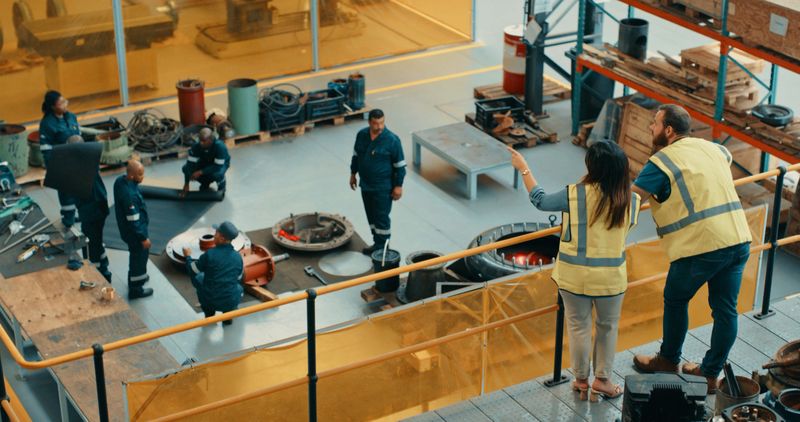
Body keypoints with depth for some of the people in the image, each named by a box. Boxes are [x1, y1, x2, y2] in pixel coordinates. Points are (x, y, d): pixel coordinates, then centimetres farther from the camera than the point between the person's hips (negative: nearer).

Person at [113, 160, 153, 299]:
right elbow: (134, 220, -28)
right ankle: (135, 289, 30)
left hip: (126, 227, 9)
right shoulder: (129, 194, -38)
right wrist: (143, 237, -17)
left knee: (137, 255, 30)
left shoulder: (120, 180, -9)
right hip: (134, 231, -9)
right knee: (139, 257, 12)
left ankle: (137, 277, 52)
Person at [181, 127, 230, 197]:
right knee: (185, 168, -18)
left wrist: (200, 172, -41)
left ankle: (221, 184, -1)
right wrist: (186, 184, -27)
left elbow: (218, 166, -36)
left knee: (216, 174, -39)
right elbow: (190, 163, -23)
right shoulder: (196, 146, -26)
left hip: (221, 163, -4)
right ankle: (205, 183, 8)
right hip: (205, 162, 4)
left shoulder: (220, 146, -37)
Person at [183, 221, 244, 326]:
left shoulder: (210, 254, -14)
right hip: (231, 302, 3)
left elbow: (193, 270, 0)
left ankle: (209, 314, 23)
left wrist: (188, 256, 20)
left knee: (198, 277, 25)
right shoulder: (238, 257, -3)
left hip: (209, 300, -3)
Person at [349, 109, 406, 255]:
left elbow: (400, 165, -12)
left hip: (383, 187, -6)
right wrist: (353, 173, 19)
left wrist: (398, 186, -11)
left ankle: (382, 248, 11)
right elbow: (356, 155, 14)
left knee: (381, 217, 0)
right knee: (371, 215, 16)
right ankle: (377, 243, 30)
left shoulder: (392, 140, -18)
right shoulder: (362, 135, -2)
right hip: (366, 185, 6)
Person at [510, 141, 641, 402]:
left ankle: (581, 381, 28)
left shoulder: (575, 194, -18)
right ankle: (602, 380, 27)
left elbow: (540, 201, -2)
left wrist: (523, 169, 9)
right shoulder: (631, 200, -11)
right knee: (608, 327, 20)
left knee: (579, 327, 15)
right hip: (611, 277, 1)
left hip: (574, 275, -1)